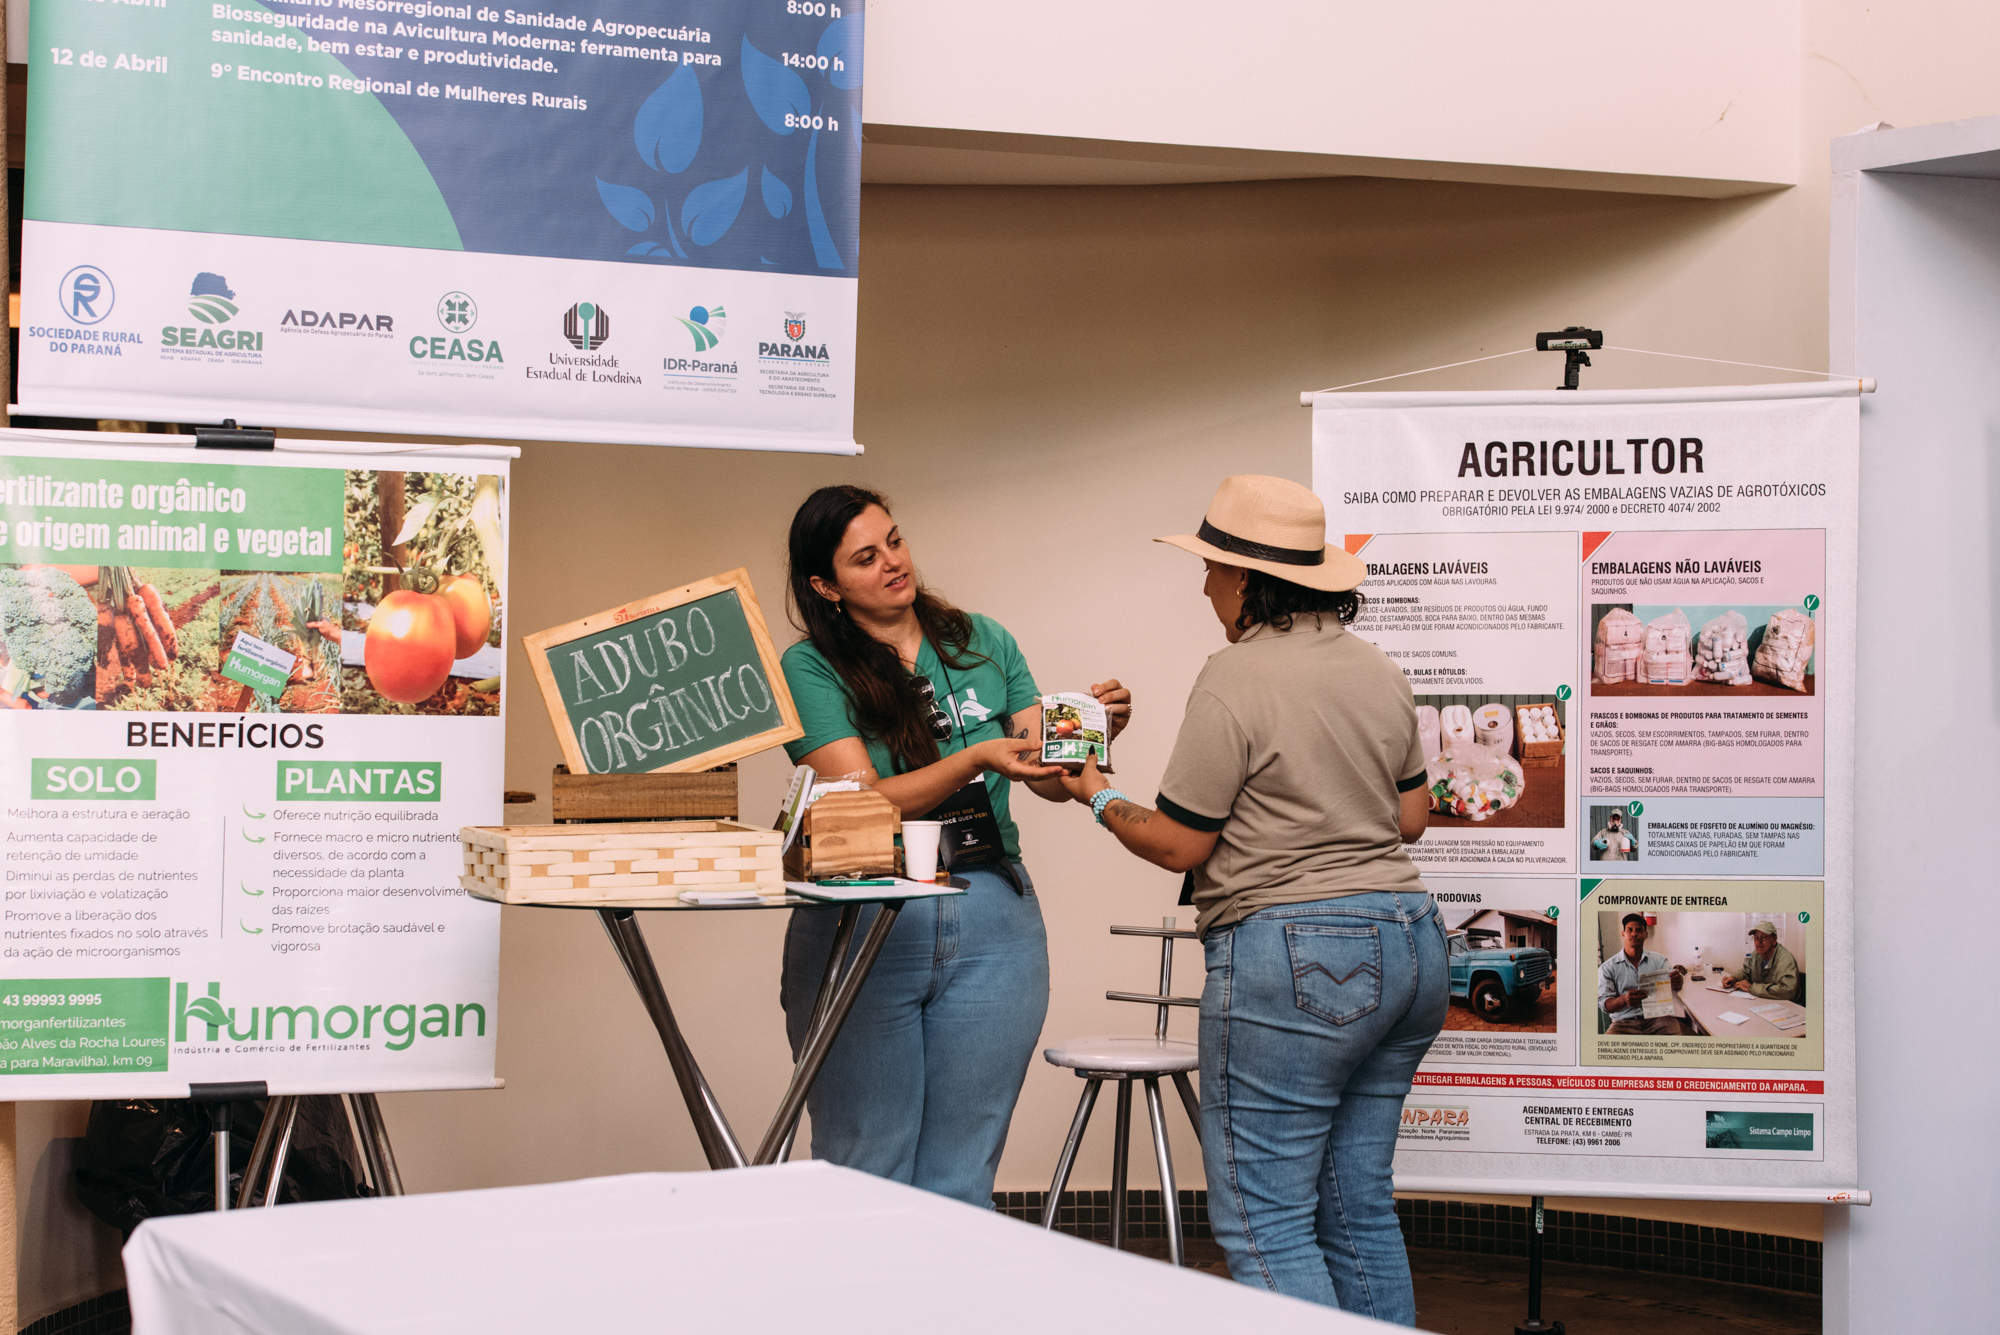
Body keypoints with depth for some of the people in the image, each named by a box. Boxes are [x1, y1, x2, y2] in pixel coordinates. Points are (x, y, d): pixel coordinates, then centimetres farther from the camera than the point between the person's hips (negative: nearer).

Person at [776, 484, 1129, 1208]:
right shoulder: (810, 670, -2)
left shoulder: (983, 642, 9)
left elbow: (1052, 780, 6)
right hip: (860, 924, -3)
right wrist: (976, 759, -24)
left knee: (962, 1178, 8)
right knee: (866, 1171, 2)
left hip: (992, 919, 3)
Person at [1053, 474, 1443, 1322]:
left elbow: (1178, 844, -9)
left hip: (1293, 962, -9)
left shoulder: (1237, 679, -12)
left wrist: (1100, 799, 8)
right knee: (1359, 1205, 15)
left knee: (1262, 1218, -3)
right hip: (1409, 944, 9)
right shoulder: (1378, 670, 12)